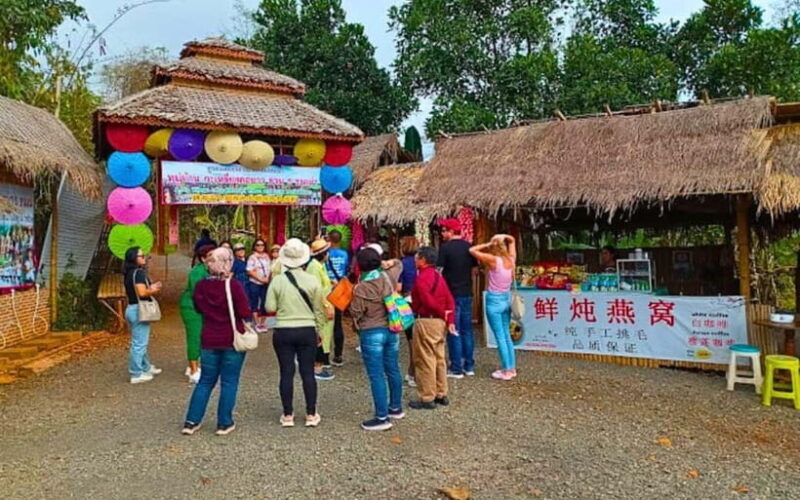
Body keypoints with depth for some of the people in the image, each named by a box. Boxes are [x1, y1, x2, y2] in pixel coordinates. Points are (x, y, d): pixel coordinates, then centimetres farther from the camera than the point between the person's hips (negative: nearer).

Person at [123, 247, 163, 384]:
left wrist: (151, 287, 11)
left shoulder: (129, 273, 12)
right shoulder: (139, 272, -16)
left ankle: (146, 367, 34)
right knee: (139, 344, -3)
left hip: (132, 309, 10)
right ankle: (136, 374, 3)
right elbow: (142, 292, -25)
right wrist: (153, 290, -7)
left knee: (140, 342, 20)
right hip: (139, 310, -10)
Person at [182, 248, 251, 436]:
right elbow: (245, 313, -15)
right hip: (233, 340, -4)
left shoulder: (200, 286, -1)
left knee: (205, 381, 16)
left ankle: (191, 422, 18)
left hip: (209, 340, 4)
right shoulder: (234, 285, -16)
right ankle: (224, 423, 13)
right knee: (229, 382, 7)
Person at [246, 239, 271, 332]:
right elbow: (249, 271, -10)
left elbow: (270, 270, 13)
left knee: (264, 303, 6)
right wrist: (260, 279, -15)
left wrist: (267, 278, -5)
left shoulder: (267, 257, 11)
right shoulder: (252, 257, -4)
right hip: (255, 283, -4)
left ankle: (262, 323, 16)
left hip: (265, 284, 4)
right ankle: (256, 323, 8)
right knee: (254, 303, 1)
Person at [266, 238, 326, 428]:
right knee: (308, 372, 8)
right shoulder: (312, 281, -6)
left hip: (283, 332, 0)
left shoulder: (277, 280, -7)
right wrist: (318, 328, 12)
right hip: (307, 331, 0)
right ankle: (311, 414, 15)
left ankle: (287, 415, 16)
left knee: (286, 373, 8)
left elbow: (270, 308, -5)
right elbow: (319, 309, -1)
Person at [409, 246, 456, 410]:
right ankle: (441, 395, 24)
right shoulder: (438, 277, 11)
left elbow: (429, 302, -23)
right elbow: (450, 300, 5)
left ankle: (427, 399, 7)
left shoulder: (421, 278, -15)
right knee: (439, 359, 15)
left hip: (426, 322, -9)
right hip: (439, 322, 9)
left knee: (425, 361, 0)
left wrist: (443, 315, -9)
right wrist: (450, 321, -1)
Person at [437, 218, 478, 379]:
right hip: (467, 293, 6)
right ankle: (469, 366, 18)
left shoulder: (445, 247, -12)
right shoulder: (469, 247, 6)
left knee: (454, 332, 1)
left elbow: (438, 270, -14)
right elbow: (474, 268, 12)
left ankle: (456, 369, 5)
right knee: (467, 330, 12)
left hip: (452, 294, -6)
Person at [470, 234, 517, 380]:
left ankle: (506, 371, 5)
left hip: (494, 300, -6)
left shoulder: (493, 260, -17)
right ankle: (512, 367, 21)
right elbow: (512, 240, 17)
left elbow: (472, 250, -13)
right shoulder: (511, 260, 1)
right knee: (506, 335, 16)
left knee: (500, 337, 0)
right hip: (506, 299, 6)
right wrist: (504, 238, 3)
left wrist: (488, 244, -6)